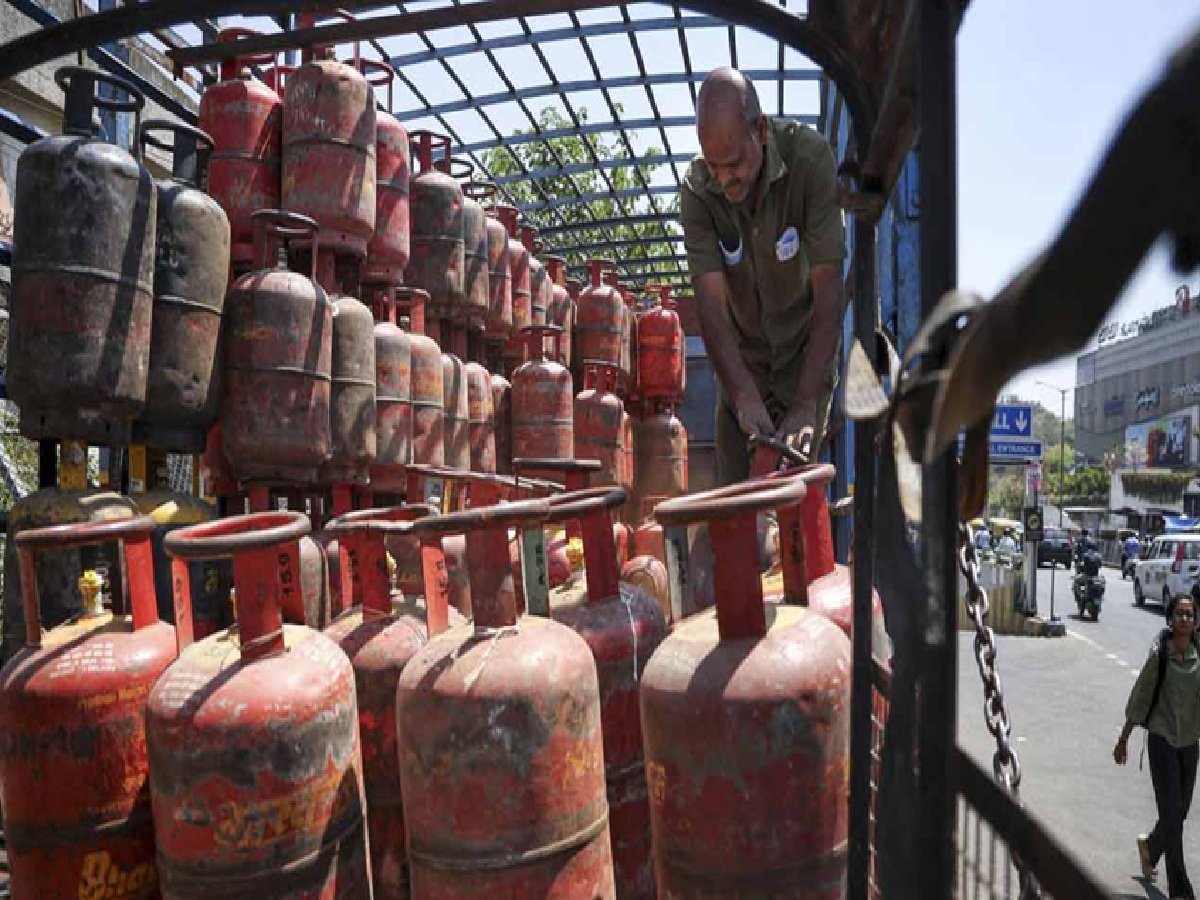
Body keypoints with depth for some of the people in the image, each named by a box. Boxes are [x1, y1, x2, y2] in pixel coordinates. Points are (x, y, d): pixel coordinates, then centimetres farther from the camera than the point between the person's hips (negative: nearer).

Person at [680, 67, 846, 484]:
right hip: (741, 357, 2)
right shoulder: (697, 190, -18)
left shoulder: (810, 157, -24)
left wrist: (805, 406, -34)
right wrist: (745, 398, -37)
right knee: (733, 485, 5)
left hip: (806, 351, -2)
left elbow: (828, 292, -28)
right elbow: (711, 304, -23)